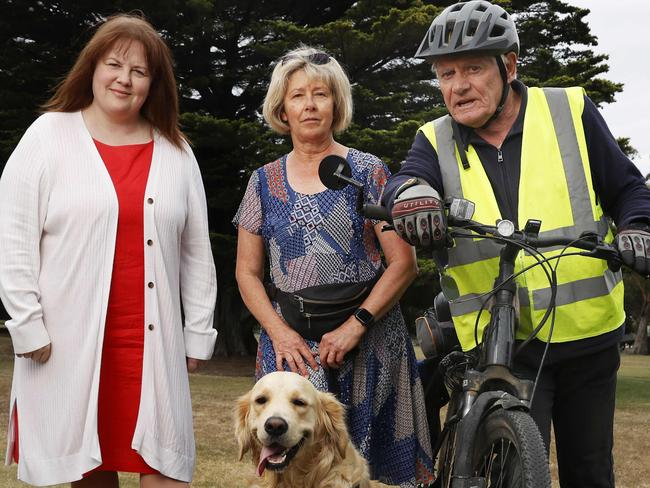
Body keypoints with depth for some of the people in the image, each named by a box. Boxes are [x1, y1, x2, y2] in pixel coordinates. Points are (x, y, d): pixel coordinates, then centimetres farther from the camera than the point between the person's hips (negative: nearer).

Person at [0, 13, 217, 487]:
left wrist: (198, 331, 9)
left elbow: (196, 251, 12)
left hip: (152, 339, 2)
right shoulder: (48, 136, 1)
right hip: (70, 339, -2)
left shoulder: (176, 151, 9)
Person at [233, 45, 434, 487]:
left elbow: (403, 263, -3)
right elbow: (248, 272, 10)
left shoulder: (367, 171, 2)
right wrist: (280, 333, -5)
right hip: (289, 340, 2)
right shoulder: (265, 181, 9)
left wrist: (355, 326, -12)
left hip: (365, 339, -1)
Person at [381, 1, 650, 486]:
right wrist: (411, 191, -42)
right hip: (500, 346, -1)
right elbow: (405, 180, -19)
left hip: (587, 335, 1)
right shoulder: (436, 142, 1)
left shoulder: (571, 112, -1)